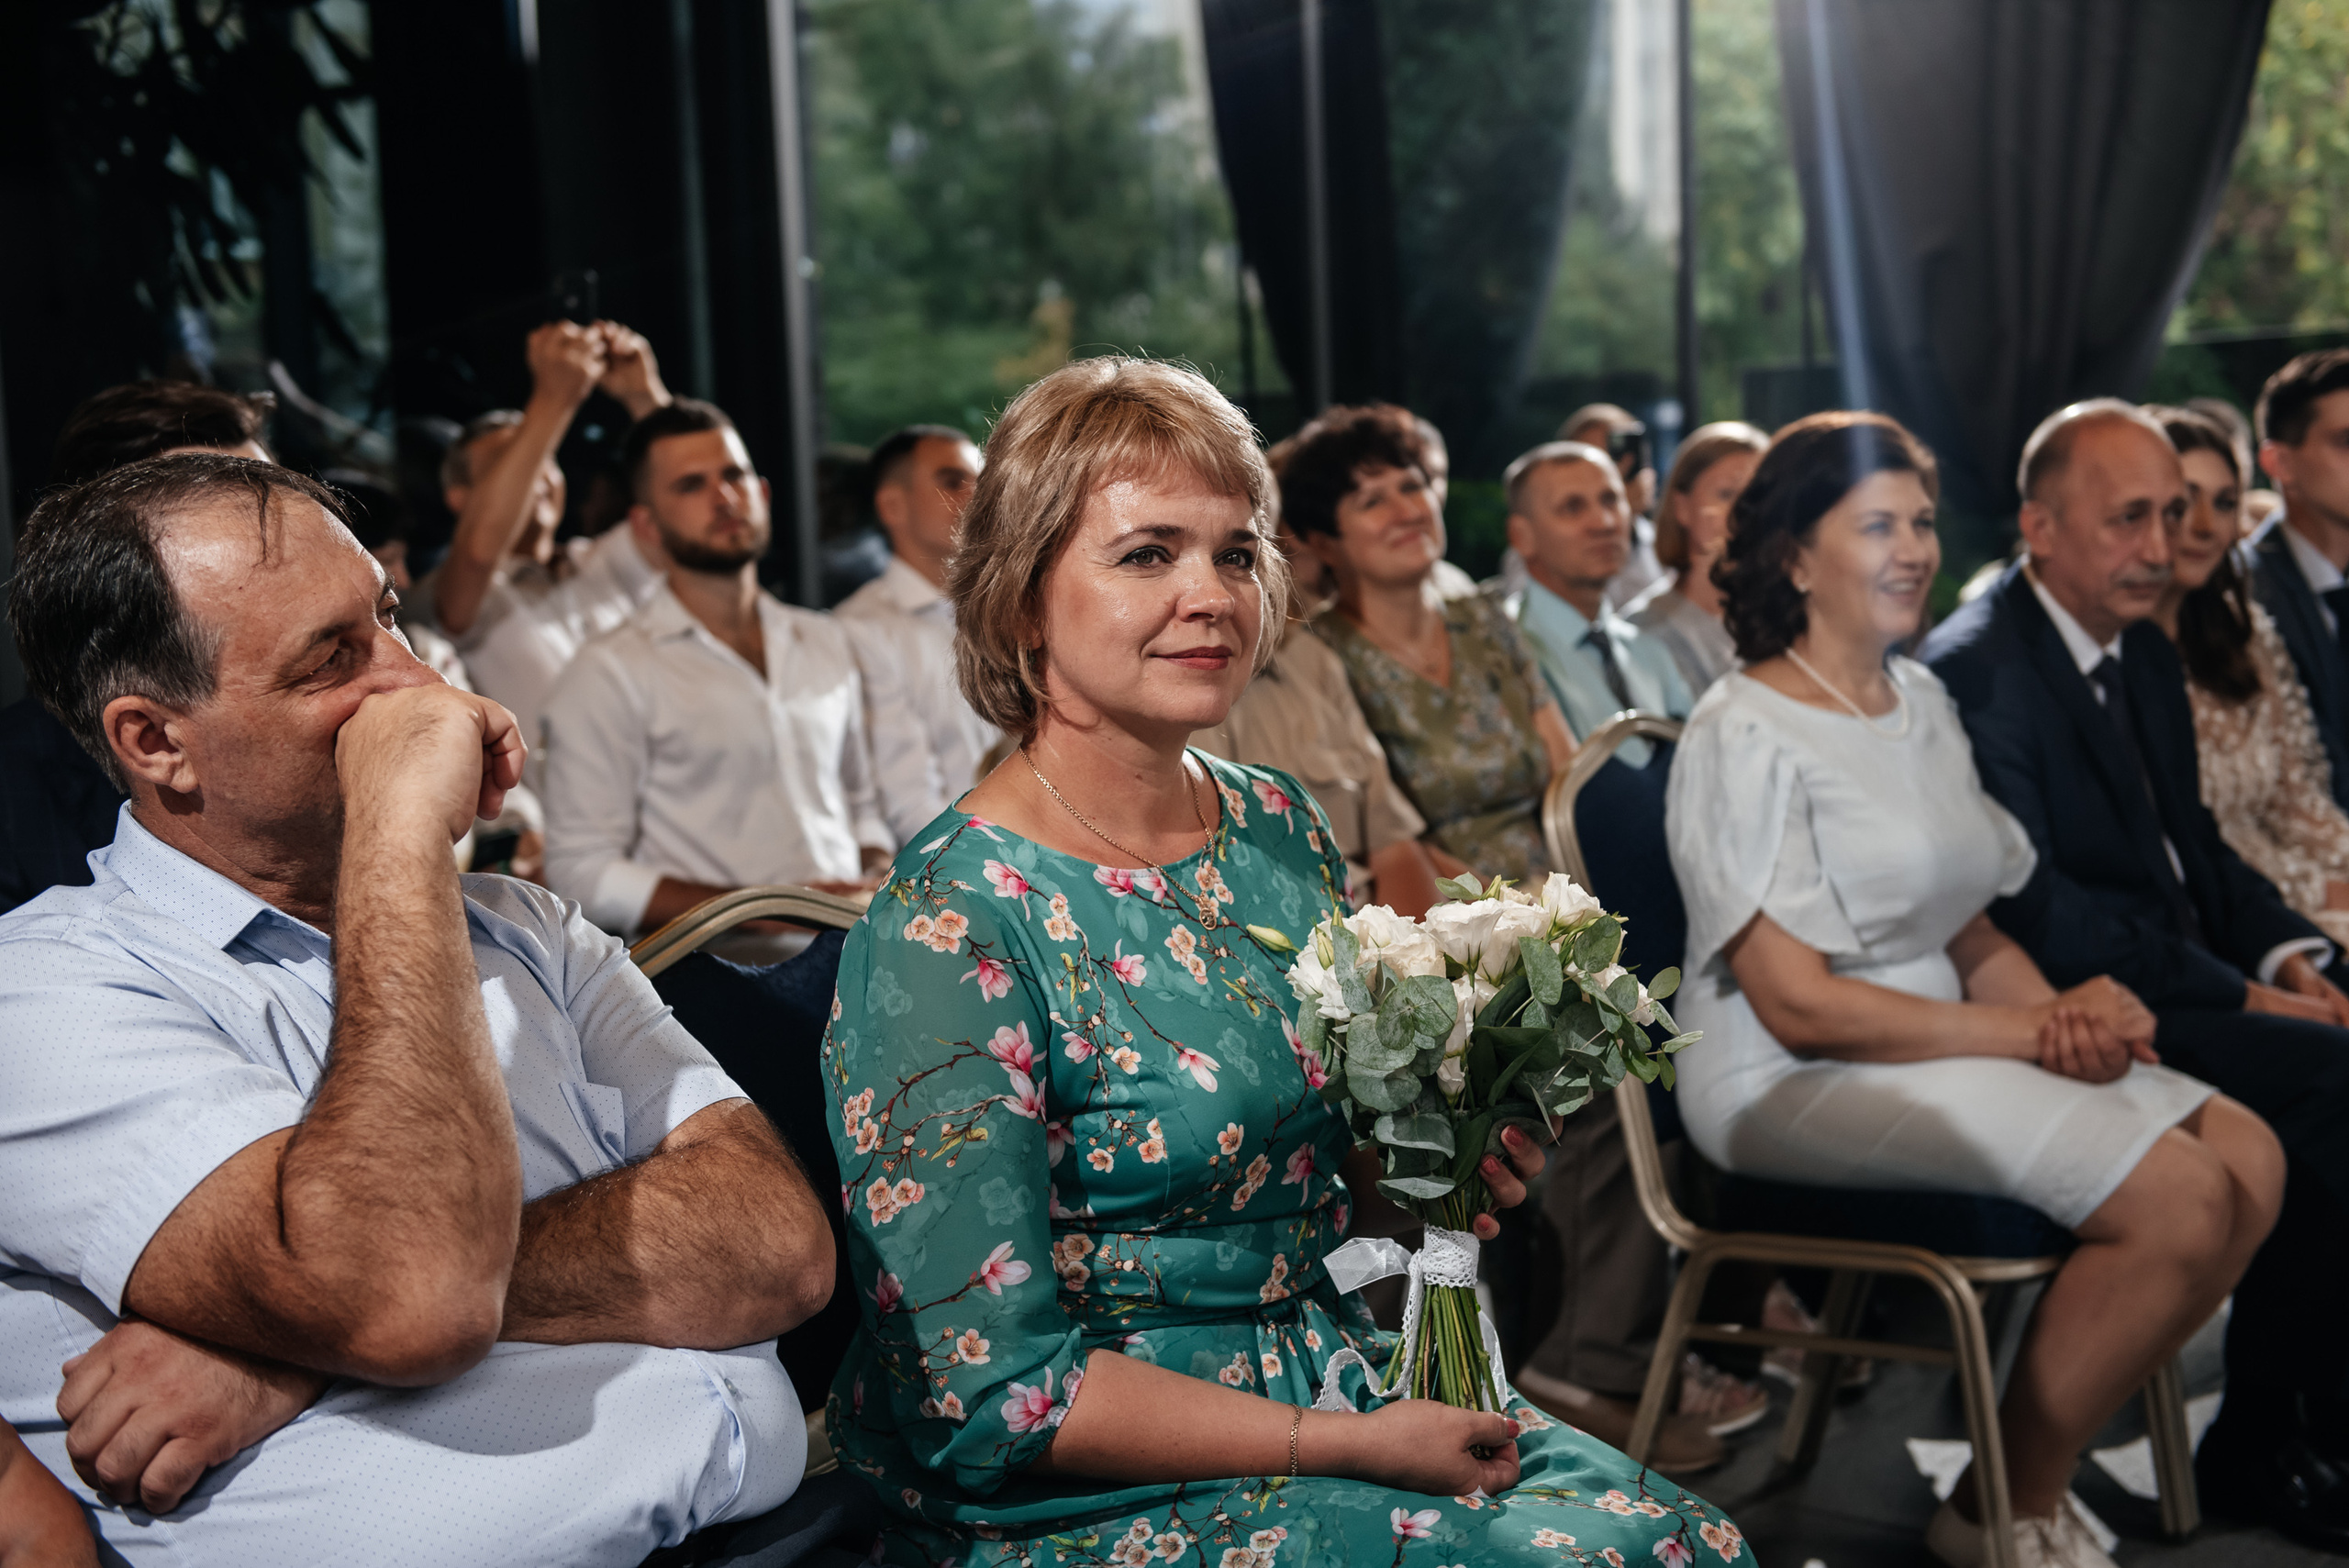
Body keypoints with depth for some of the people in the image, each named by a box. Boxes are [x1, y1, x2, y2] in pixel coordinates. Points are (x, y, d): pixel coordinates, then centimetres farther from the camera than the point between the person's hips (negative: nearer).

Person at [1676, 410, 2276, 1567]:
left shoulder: (1920, 699, 14)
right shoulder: (1749, 734, -13)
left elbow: (1969, 929, 13)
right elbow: (1797, 1003, -18)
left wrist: (2065, 1013, -9)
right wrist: (2033, 1034, -15)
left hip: (1941, 1038, 9)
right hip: (1797, 1083, -8)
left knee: (2249, 1162, -7)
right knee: (2180, 1200, -19)